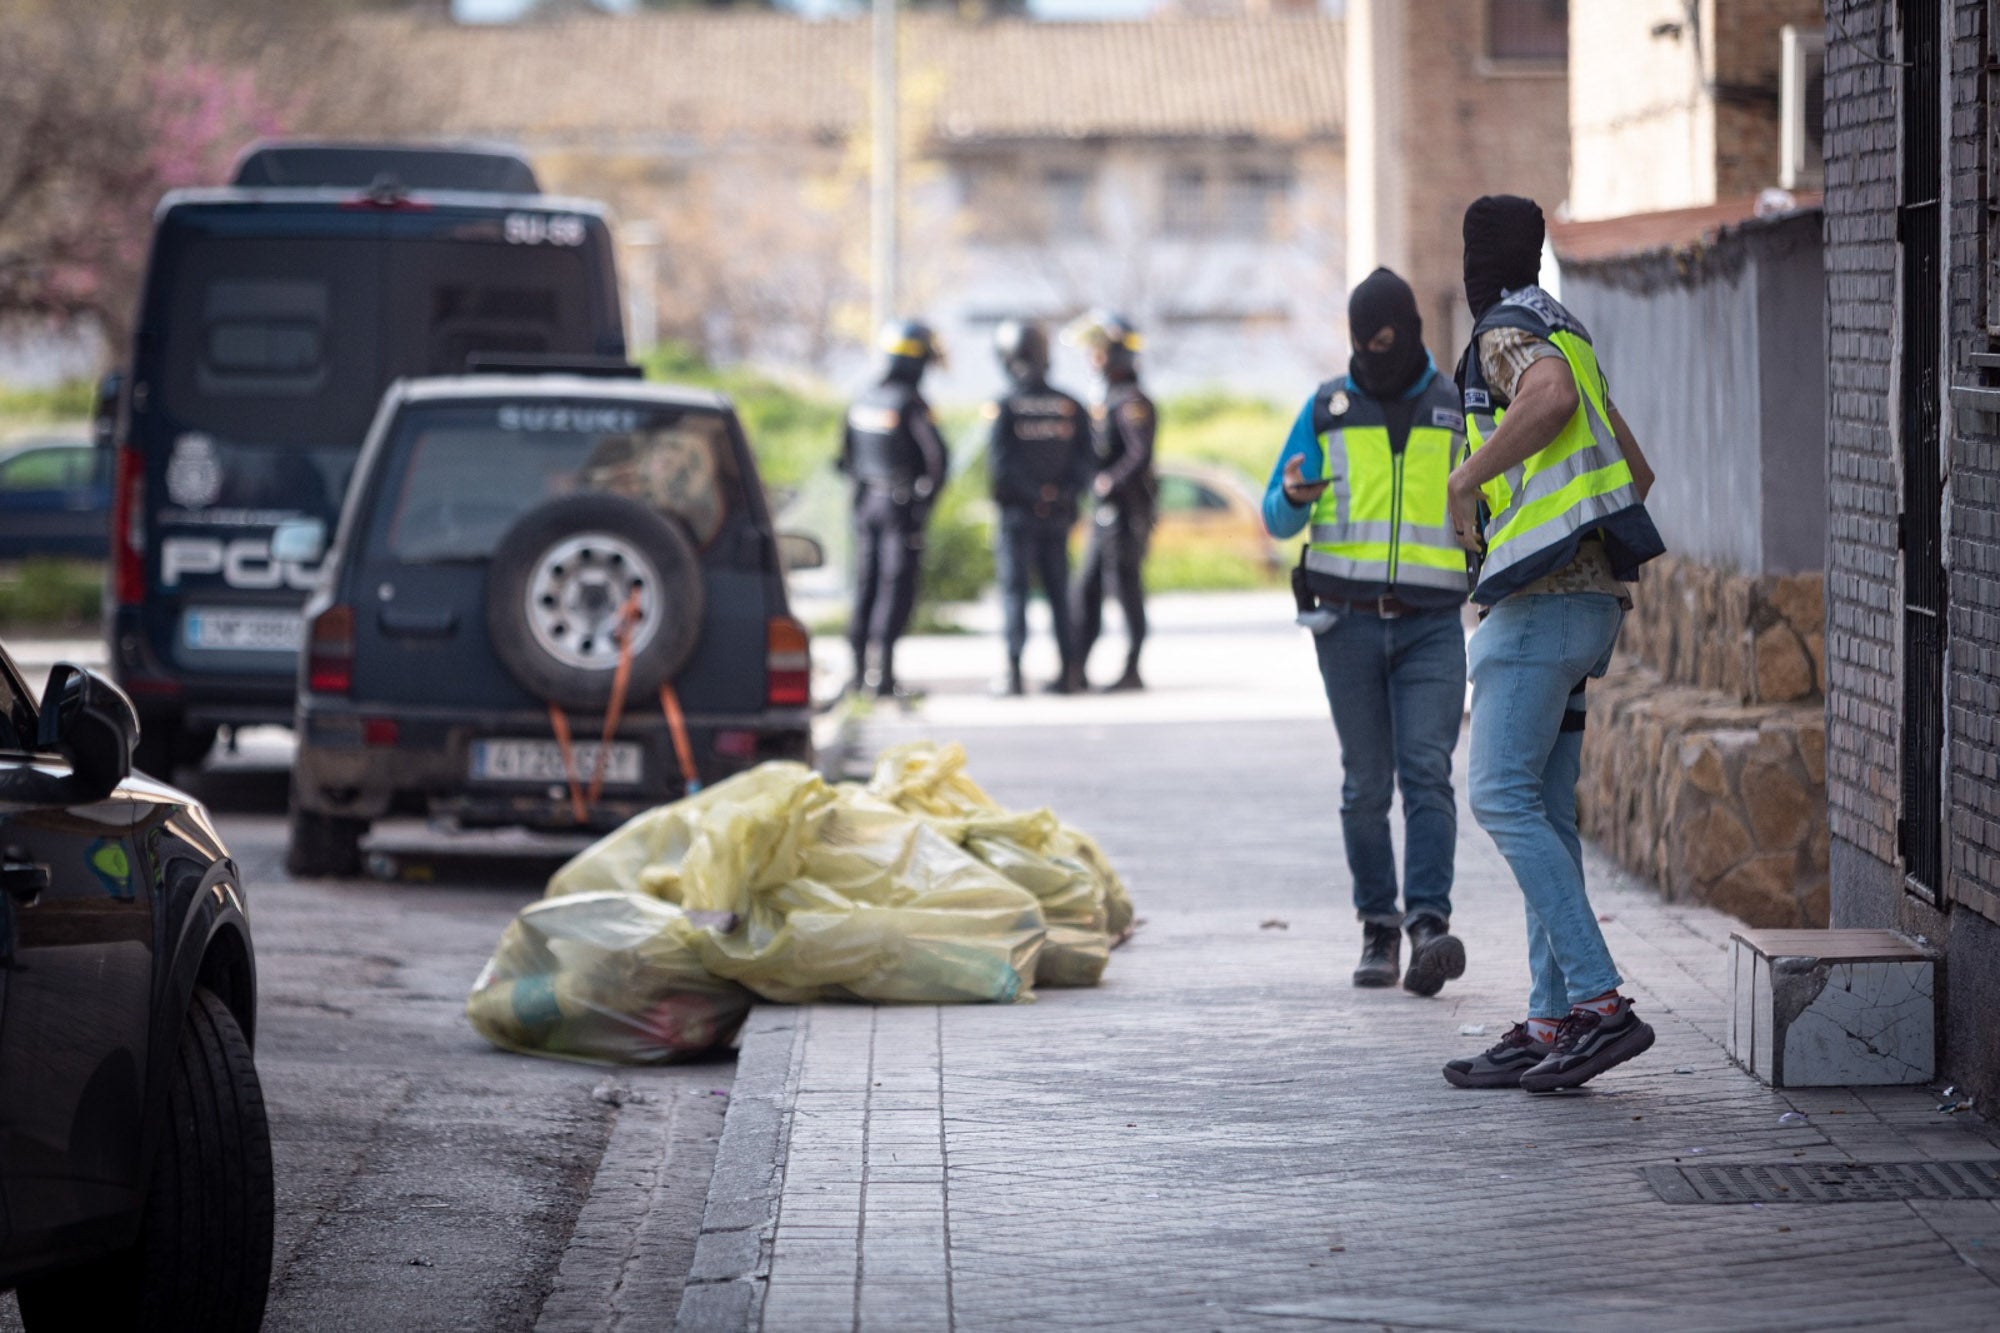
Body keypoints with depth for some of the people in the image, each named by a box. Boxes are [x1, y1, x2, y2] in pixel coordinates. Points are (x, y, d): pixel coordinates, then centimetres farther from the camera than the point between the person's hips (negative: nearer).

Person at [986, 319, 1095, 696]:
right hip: (1059, 514, 3)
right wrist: (1063, 492, -8)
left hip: (1018, 510, -3)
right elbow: (1086, 460, -1)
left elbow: (1000, 461, -14)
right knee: (1059, 592, 10)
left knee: (1015, 590, -1)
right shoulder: (1070, 406, 5)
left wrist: (1033, 493, -10)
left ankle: (1014, 672, -9)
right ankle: (1069, 670, 9)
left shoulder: (1005, 406, -6)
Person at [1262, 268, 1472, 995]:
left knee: (1427, 772, -14)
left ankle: (1429, 926, -22)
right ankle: (1378, 930, 12)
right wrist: (1292, 496, -15)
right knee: (1366, 785, 3)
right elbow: (1277, 519, 8)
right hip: (1348, 623, 1)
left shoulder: (1457, 411, 7)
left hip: (1431, 626, -1)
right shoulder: (1326, 409, 8)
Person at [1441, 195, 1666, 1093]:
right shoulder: (1566, 337, 23)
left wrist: (1467, 478, -20)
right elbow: (1636, 470, 28)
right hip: (1588, 599, 10)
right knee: (1546, 814, 8)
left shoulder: (1508, 335, -7)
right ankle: (1550, 1025, 7)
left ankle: (1599, 1002, -20)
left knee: (1504, 798, -13)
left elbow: (1552, 398, -31)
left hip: (1541, 603, -10)